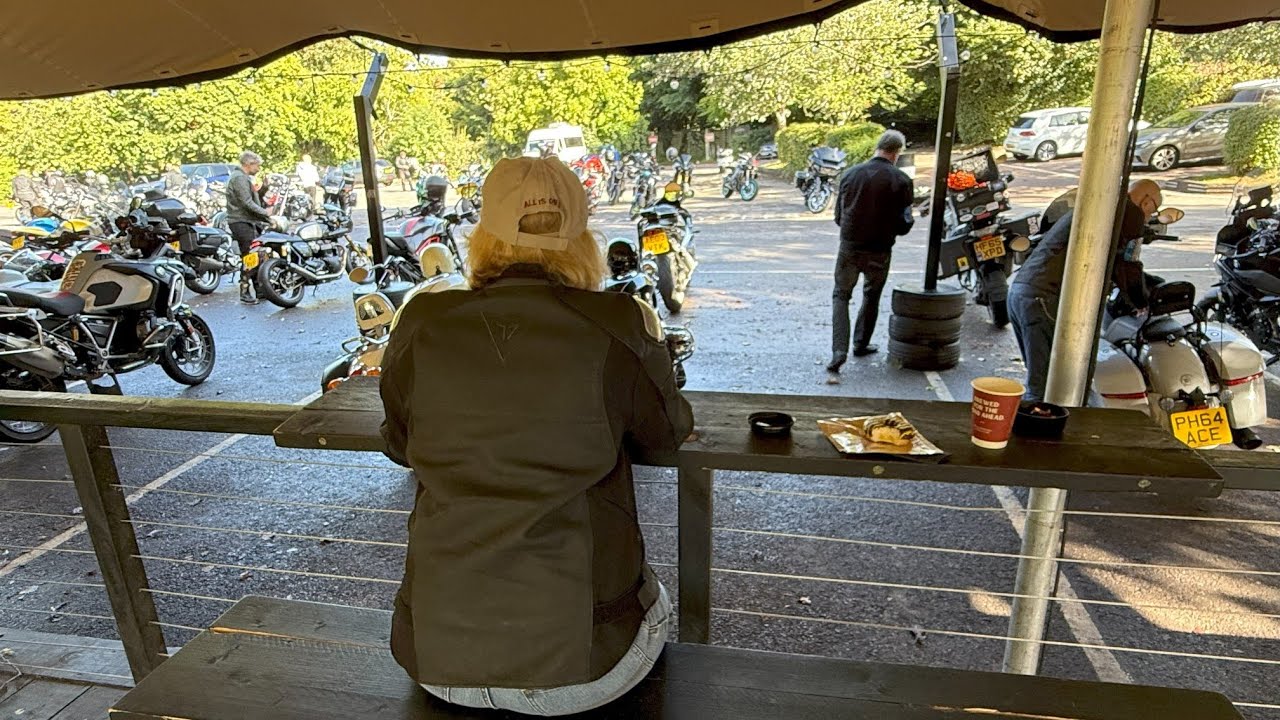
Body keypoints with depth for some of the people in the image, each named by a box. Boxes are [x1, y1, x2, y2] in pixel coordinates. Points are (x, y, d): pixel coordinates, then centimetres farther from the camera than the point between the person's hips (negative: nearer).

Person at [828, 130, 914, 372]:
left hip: (849, 248, 1)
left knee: (841, 296, 11)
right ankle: (861, 344, 33)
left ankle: (839, 352, -4)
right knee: (871, 297, 21)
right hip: (879, 251, -1)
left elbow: (838, 216, 6)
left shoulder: (850, 174, -2)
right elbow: (903, 225, -7)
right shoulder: (901, 180, -10)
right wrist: (908, 220, 14)